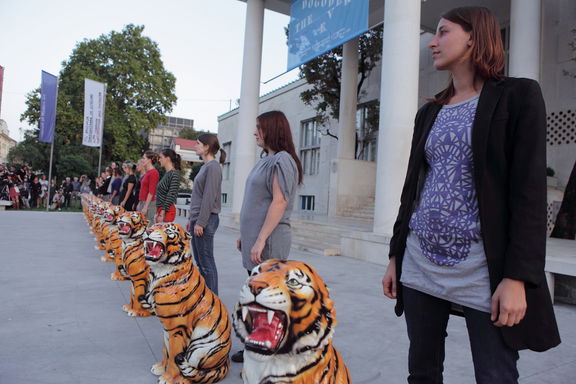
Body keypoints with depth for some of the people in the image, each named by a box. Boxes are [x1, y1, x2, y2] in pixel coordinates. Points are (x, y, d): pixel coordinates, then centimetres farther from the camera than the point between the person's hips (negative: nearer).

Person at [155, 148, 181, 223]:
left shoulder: (174, 174, -13)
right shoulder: (167, 173, 15)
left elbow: (172, 195, -19)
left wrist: (162, 213, -20)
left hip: (166, 211, -9)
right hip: (161, 210, 9)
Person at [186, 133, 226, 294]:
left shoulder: (213, 166, -12)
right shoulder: (204, 166, 16)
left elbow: (209, 197, -18)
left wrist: (200, 222, -19)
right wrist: (191, 219, 19)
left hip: (206, 220, -9)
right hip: (197, 219, 9)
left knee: (206, 263, -3)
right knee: (199, 261, 15)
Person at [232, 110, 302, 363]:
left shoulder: (281, 160, -11)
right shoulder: (266, 160, 18)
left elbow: (280, 202, -20)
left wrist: (261, 240, -22)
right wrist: (245, 235, 19)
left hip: (269, 241, -9)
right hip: (255, 239, 9)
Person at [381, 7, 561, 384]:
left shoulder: (517, 96, -1)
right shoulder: (429, 112, 14)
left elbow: (530, 192, -9)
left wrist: (518, 276, -16)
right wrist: (396, 254, 12)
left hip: (482, 266, -5)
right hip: (420, 261, 5)